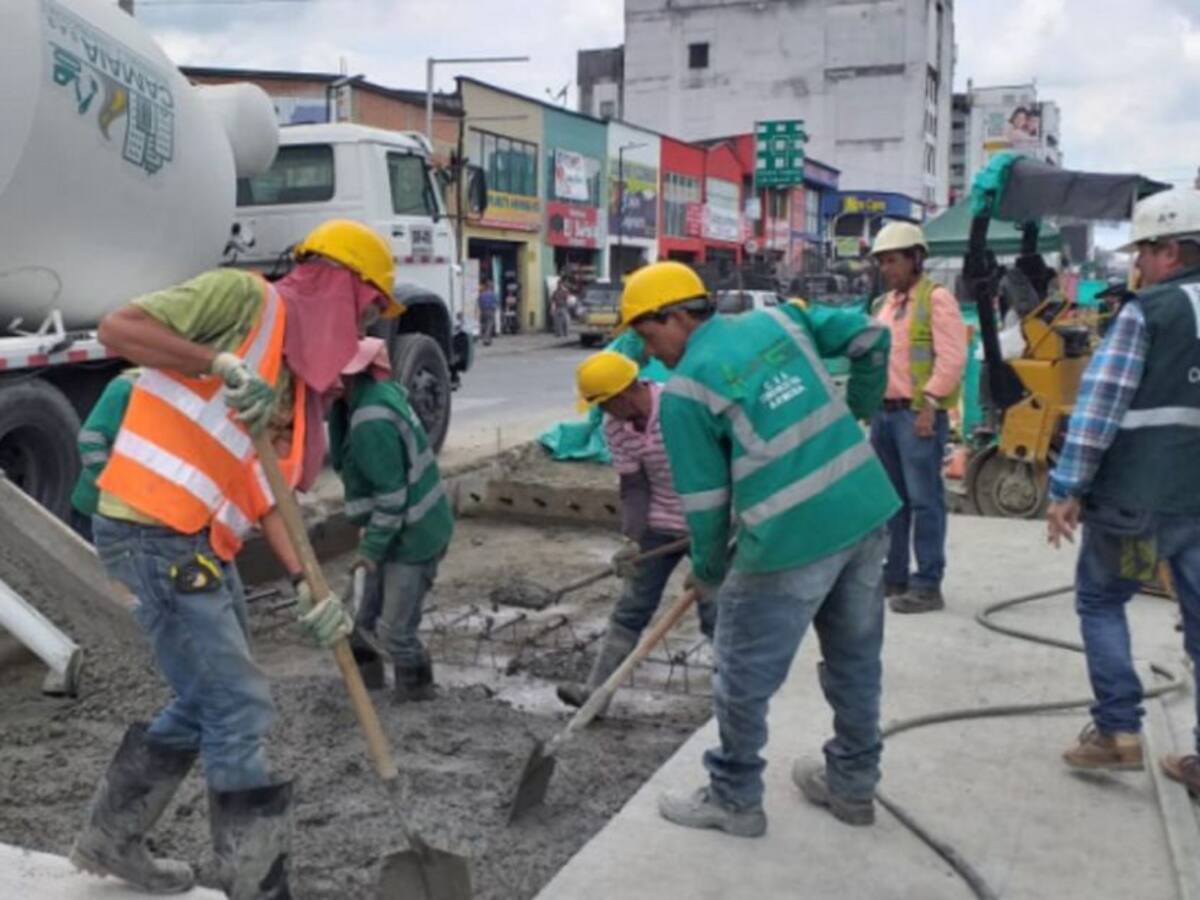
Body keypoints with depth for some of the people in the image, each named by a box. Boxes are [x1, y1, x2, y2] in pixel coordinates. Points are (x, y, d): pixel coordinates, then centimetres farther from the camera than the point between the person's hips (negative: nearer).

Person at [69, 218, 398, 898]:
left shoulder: (295, 373, 16)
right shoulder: (246, 297, -8)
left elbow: (262, 485, 10)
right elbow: (118, 328, -17)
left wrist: (306, 583, 0)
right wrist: (222, 365, -27)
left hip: (201, 545, 10)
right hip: (155, 536, -10)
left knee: (208, 702, 19)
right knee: (241, 708, -5)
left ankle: (111, 838, 37)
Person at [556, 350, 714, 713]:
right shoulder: (614, 428, -8)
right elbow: (633, 486, -5)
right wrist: (633, 539, -15)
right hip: (660, 524, 5)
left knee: (715, 615, 2)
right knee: (631, 608, 7)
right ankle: (596, 689, 12)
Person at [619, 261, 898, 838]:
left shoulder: (684, 391, -6)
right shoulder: (778, 317, 10)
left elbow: (704, 499, -2)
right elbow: (872, 339, 13)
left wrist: (708, 572, 14)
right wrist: (856, 411, 25)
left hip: (793, 536, -7)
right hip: (867, 510, 7)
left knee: (743, 676, 12)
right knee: (855, 660, 21)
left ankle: (734, 800, 27)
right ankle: (853, 786, 37)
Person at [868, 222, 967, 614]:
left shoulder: (936, 298, -7)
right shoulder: (883, 304, 18)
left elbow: (952, 359, -14)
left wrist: (930, 405, -18)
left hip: (917, 414, -8)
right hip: (884, 412, 8)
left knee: (924, 500, -4)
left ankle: (927, 585, 1)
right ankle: (893, 575, 22)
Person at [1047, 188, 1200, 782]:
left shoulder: (1148, 310, -8)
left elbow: (1100, 403, -14)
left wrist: (1067, 488, -11)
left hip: (1139, 494, -5)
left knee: (1099, 601, 13)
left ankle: (1117, 731, 10)